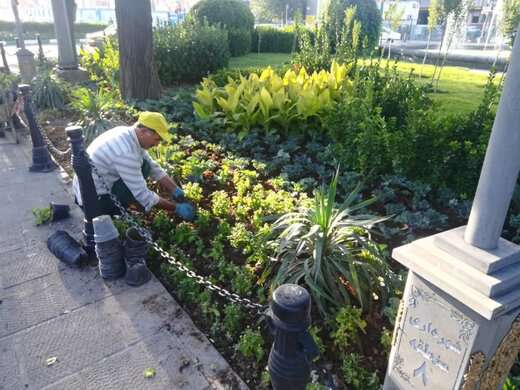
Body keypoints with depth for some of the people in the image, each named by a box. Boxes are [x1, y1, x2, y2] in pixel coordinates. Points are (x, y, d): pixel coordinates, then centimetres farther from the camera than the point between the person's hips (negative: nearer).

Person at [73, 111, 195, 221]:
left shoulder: (128, 135, -2)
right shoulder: (126, 152, -30)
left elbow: (154, 168, 5)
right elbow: (143, 195, -26)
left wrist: (176, 191, -3)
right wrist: (176, 208, -18)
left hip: (94, 185, 9)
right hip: (92, 199, -9)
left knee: (144, 165, 4)